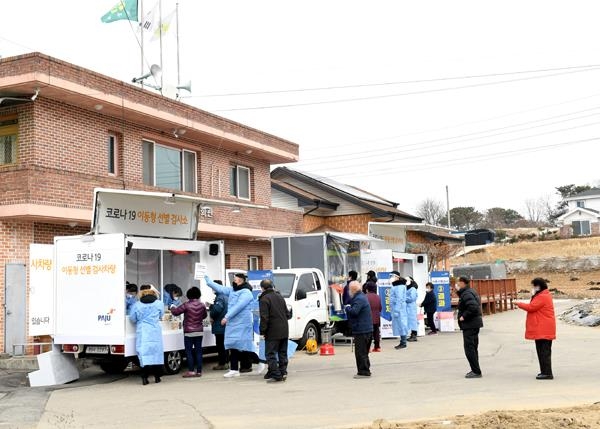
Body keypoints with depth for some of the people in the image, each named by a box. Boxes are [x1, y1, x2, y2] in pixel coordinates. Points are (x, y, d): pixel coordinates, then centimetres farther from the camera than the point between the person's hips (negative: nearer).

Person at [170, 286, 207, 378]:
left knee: (189, 351, 3)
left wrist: (172, 306, 14)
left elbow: (175, 312, -6)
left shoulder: (187, 305, -13)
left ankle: (191, 371, 0)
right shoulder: (202, 305, 0)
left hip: (189, 332, -4)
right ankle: (199, 371, 9)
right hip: (199, 331, 4)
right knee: (198, 351, 7)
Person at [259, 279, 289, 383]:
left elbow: (264, 317, -17)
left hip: (273, 332, -7)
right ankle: (283, 372, 15)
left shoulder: (264, 299, -12)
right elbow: (287, 313, 19)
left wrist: (262, 331, -11)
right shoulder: (280, 296, 14)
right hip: (284, 330, 7)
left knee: (271, 354, -3)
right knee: (282, 353, 15)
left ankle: (276, 375, -9)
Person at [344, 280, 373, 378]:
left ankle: (363, 372, -3)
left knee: (360, 352, -5)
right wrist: (349, 308, 5)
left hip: (361, 330, -11)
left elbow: (354, 311, -27)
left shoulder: (359, 299, -17)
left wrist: (347, 308, -10)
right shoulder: (362, 297, 16)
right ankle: (365, 371, 24)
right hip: (367, 329, 11)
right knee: (363, 352, 17)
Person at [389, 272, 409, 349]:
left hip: (399, 308, -10)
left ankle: (403, 343, 0)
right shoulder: (396, 285, 15)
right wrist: (393, 310, 19)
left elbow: (399, 299, -20)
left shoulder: (399, 286, -16)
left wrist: (396, 311, -21)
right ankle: (402, 342, 18)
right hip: (395, 308, 10)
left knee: (401, 324, -5)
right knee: (399, 325, 12)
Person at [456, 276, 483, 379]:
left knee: (469, 349, -7)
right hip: (474, 324, 11)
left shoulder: (466, 294, -18)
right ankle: (475, 370, 24)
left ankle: (476, 371, -5)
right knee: (473, 348, 17)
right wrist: (458, 291, 16)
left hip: (469, 325, -11)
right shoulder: (470, 292, 13)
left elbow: (473, 307, -30)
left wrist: (464, 316, -21)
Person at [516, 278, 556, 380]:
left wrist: (519, 304, -8)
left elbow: (531, 307, -21)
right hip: (542, 329, 11)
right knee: (542, 350, 15)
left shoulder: (542, 297, -16)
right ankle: (545, 371, 20)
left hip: (543, 330, -11)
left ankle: (547, 373, -7)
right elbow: (534, 307, 16)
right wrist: (533, 296, 4)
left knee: (544, 351, -8)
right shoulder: (542, 295, 19)